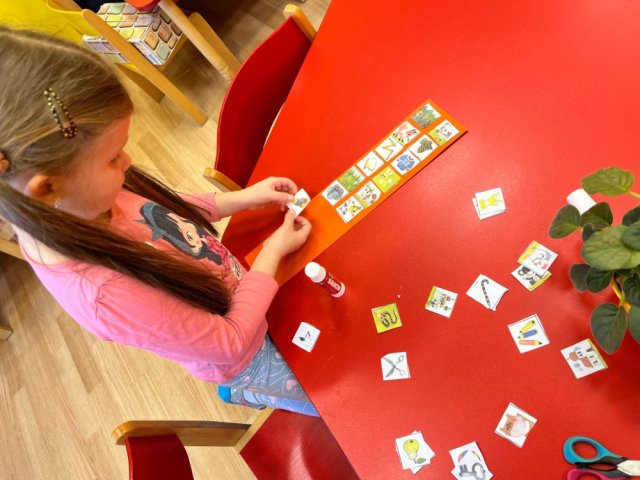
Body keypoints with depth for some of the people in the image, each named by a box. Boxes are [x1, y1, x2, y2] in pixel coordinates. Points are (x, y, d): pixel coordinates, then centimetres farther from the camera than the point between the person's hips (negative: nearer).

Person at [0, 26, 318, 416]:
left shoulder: (80, 205, -20)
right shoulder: (105, 295, -41)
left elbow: (162, 215, 2)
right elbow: (231, 343, -27)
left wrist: (240, 198, -7)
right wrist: (273, 253, -19)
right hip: (245, 356, -5)